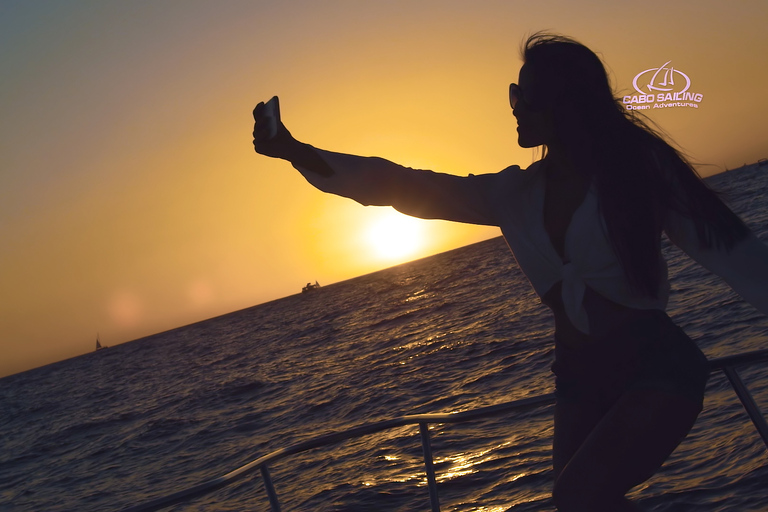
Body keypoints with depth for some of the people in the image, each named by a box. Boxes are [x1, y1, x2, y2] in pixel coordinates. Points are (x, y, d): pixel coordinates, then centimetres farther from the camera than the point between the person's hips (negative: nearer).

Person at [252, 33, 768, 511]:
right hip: (580, 377, 5)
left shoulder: (637, 167, -9)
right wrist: (296, 152, -3)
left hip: (657, 367, -5)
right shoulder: (515, 194, 3)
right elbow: (403, 187, 2)